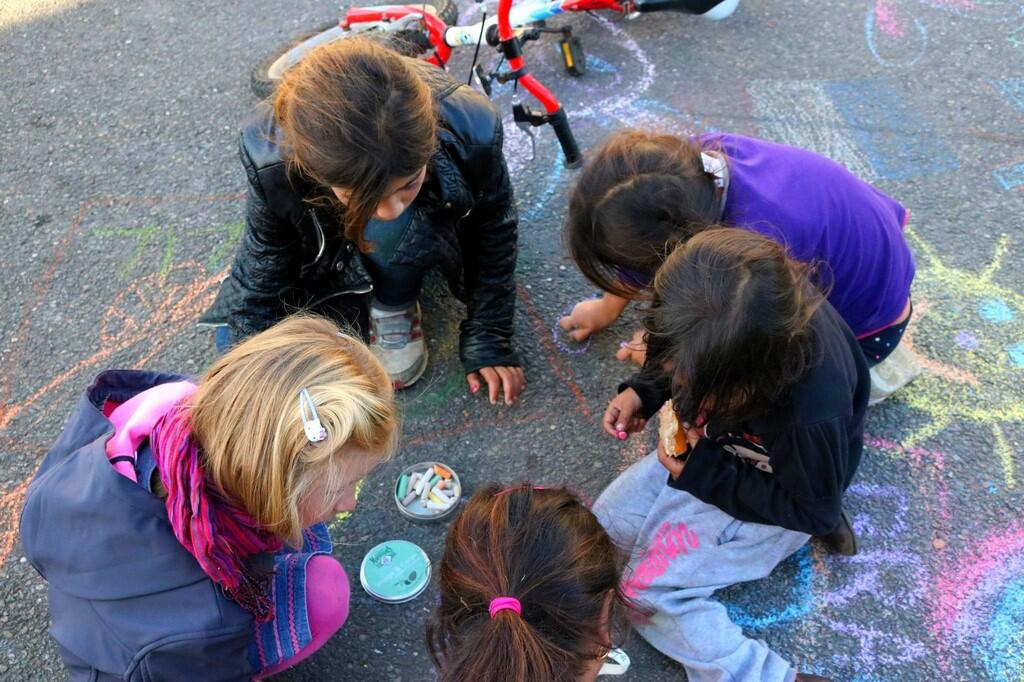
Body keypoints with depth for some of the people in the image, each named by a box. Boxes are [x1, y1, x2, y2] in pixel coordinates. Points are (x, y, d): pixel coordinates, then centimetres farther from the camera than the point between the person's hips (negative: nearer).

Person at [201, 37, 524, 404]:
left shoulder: (471, 132, -40)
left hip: (430, 233, 0)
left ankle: (394, 308, -5)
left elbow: (494, 236, -19)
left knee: (391, 233, -37)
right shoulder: (273, 163, -39)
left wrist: (489, 340, -14)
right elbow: (260, 275, -20)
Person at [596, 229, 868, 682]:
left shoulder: (811, 411, -41)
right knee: (611, 518, 3)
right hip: (712, 445, 7)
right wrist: (643, 391, -16)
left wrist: (703, 473, -23)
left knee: (646, 590, -12)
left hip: (780, 490, -7)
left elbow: (813, 508, -21)